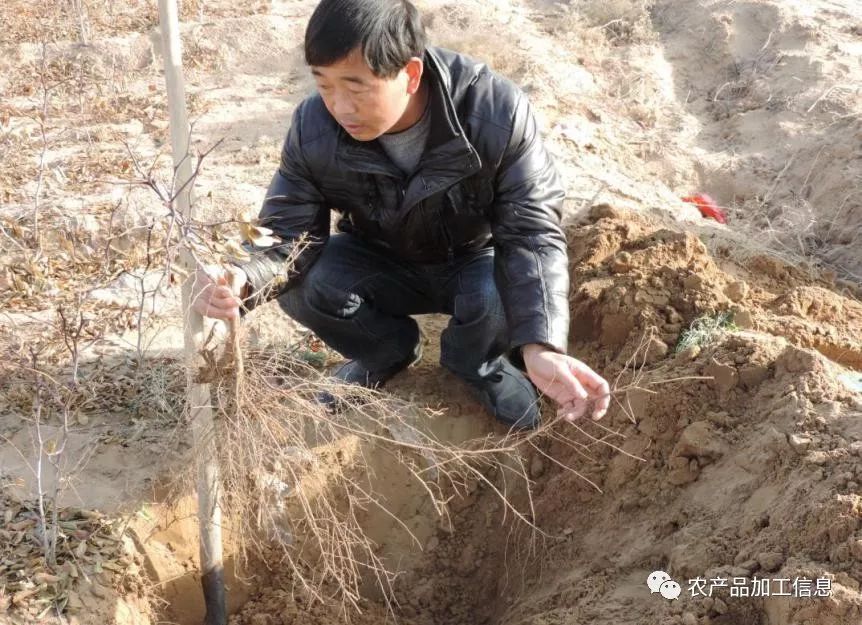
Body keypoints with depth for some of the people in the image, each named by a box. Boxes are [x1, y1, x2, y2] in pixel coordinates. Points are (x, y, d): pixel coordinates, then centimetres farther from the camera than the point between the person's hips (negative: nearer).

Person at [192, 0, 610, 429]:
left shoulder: (497, 113, -33)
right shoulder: (313, 129, -24)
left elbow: (533, 233, -33)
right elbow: (288, 235, -20)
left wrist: (540, 346, -50)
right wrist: (241, 280, -47)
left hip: (477, 259, -2)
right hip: (381, 262, 3)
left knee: (501, 297, -36)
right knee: (301, 285, -26)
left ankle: (476, 361, 3)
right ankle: (387, 352, 7)